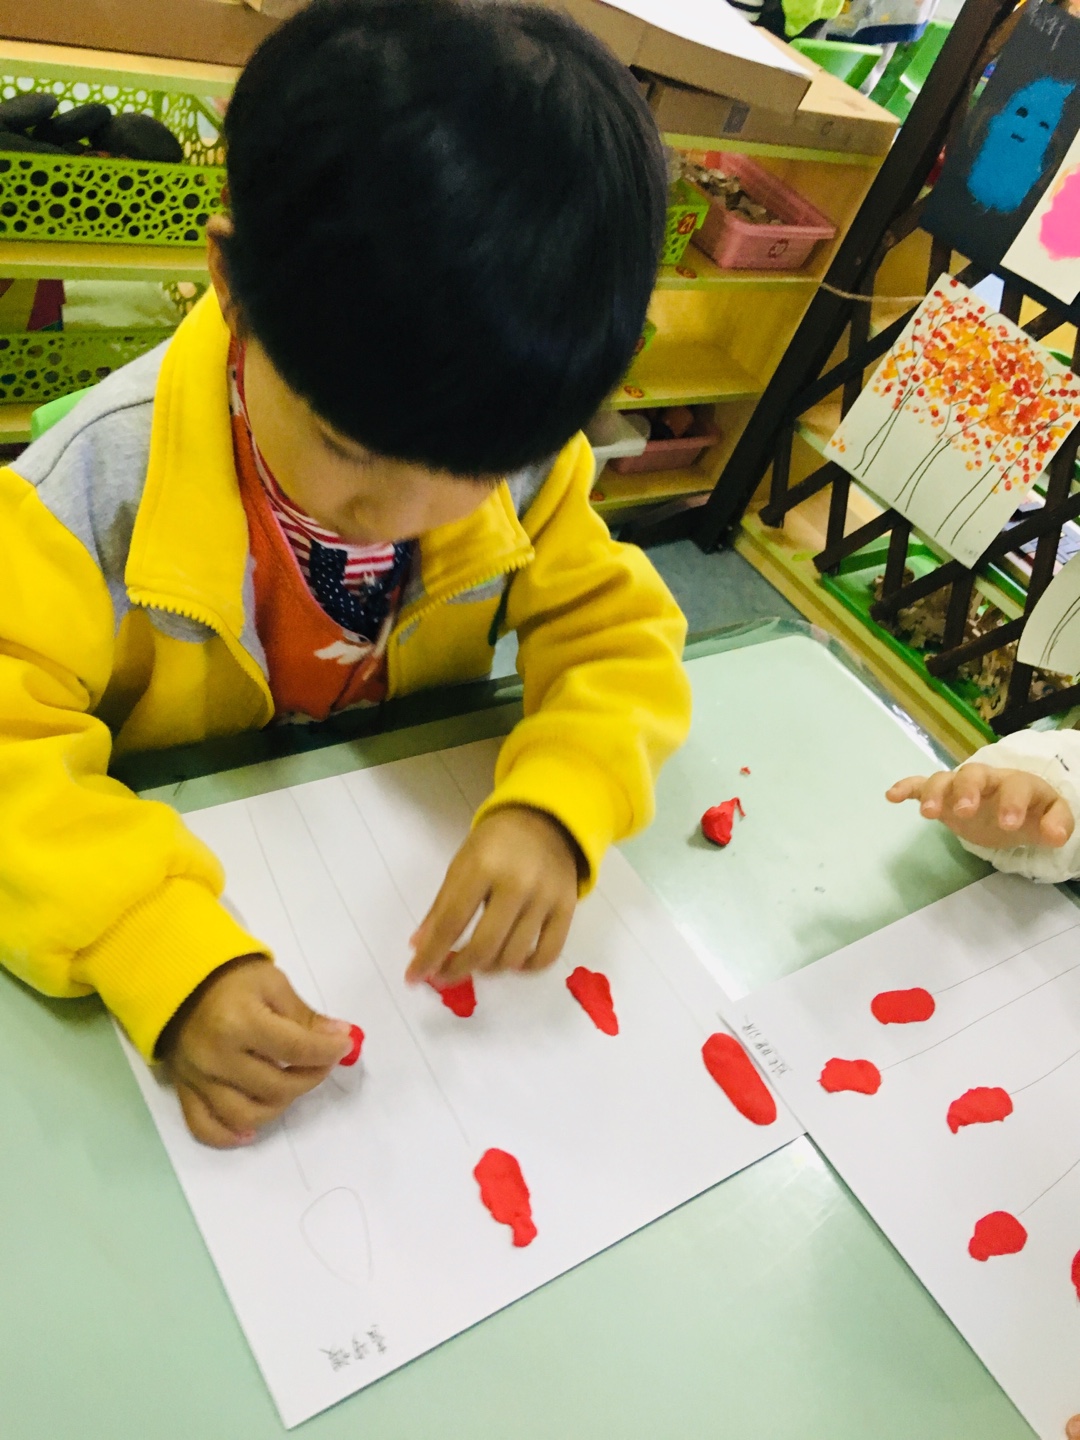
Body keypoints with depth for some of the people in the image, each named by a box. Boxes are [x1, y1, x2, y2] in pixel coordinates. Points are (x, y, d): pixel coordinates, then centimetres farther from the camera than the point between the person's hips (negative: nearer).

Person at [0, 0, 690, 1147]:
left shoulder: (522, 460, -16)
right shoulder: (103, 483, -25)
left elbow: (613, 633, -10)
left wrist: (556, 807, -30)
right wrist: (168, 963, -40)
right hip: (188, 867, -4)